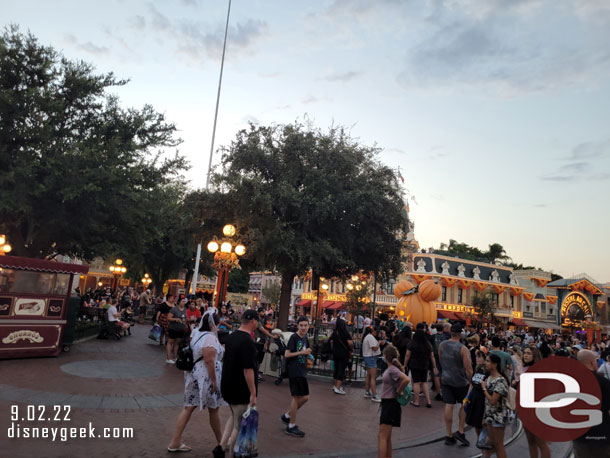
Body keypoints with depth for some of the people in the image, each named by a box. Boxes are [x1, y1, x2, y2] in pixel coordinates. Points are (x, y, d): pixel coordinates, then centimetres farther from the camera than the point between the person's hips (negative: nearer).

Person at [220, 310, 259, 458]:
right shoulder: (247, 341, -24)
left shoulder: (231, 337, 4)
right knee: (240, 425, 7)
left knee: (235, 417, 27)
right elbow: (248, 370, -26)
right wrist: (253, 394, -20)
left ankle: (222, 445, 27)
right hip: (241, 390, -9)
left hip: (227, 387, 9)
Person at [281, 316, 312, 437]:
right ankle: (291, 426, 12)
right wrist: (301, 352, -19)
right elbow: (287, 354, -16)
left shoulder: (305, 338, 10)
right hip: (294, 371, -8)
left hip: (302, 372, 8)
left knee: (305, 397, 12)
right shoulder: (294, 337, -12)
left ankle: (287, 416, 27)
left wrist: (308, 353, 3)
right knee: (297, 397, -2)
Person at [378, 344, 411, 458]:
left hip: (391, 404, -9)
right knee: (387, 437, 18)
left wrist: (399, 391, -19)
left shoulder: (392, 369, -19)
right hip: (387, 403, 9)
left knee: (382, 437, -8)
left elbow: (406, 379, -32)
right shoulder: (390, 368, 6)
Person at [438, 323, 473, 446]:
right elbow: (468, 369, -17)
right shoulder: (463, 349, -18)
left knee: (448, 406, 7)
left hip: (445, 379, 4)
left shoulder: (441, 345, -2)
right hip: (460, 381, -4)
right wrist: (470, 381, -1)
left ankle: (449, 435, 13)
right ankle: (460, 431, 16)